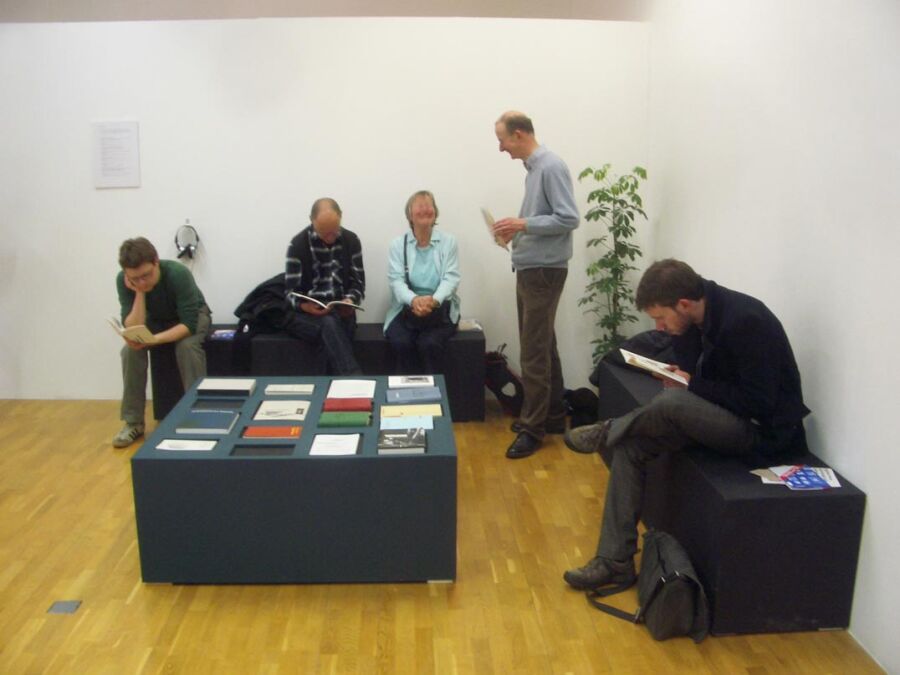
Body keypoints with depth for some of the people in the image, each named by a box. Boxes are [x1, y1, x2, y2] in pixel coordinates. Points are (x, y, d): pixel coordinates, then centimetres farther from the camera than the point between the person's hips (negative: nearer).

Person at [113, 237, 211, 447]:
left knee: (187, 346, -34)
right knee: (130, 350, -24)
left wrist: (153, 340, -48)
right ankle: (133, 422, -11)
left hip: (192, 316, -3)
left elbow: (189, 324, -35)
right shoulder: (123, 281, -26)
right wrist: (139, 292, -39)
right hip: (156, 320, 3)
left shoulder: (178, 274, -36)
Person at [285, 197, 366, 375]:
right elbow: (291, 291, -3)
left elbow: (358, 282, 7)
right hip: (306, 314, -2)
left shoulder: (351, 241, 5)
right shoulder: (297, 245, -3)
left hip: (341, 312, 2)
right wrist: (305, 305, -26)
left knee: (328, 339, -33)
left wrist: (350, 300, -16)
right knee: (329, 324, -35)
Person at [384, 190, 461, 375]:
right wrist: (414, 300, -28)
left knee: (429, 344, -29)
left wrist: (434, 300, -27)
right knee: (401, 343, -28)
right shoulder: (398, 244, 5)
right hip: (406, 309, 1)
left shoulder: (448, 241, 4)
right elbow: (396, 280, -6)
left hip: (440, 310, -1)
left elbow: (451, 278, -6)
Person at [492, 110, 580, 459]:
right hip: (529, 270, 10)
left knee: (534, 354, -6)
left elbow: (568, 219, -20)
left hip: (544, 271, -10)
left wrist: (523, 224, -19)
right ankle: (553, 415, 26)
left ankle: (533, 427, 2)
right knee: (543, 347, 15)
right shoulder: (533, 168, 13)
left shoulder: (551, 167, -15)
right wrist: (515, 230, 7)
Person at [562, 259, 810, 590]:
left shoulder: (746, 321, -26)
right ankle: (614, 561, -2)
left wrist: (692, 385, -19)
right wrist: (678, 377, -11)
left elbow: (759, 403, -25)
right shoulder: (695, 320, -1)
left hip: (763, 429, -8)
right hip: (723, 418, 8)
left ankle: (609, 430, -1)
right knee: (630, 445, -7)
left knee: (673, 401, -33)